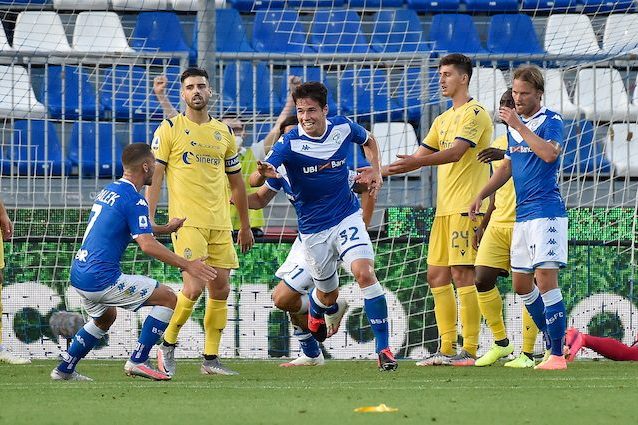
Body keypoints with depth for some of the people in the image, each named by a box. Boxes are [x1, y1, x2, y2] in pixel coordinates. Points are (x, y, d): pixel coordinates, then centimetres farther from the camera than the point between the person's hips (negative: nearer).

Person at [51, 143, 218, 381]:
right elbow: (147, 245, -22)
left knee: (105, 317, 35)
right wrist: (186, 265, -19)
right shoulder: (134, 200, -13)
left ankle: (64, 370, 33)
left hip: (78, 275, 9)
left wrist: (166, 228, 38)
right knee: (168, 298, -2)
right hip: (102, 279, -9)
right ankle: (137, 361, -5)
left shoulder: (109, 191, 15)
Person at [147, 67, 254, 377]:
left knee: (220, 290, 2)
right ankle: (168, 345, 2)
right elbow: (154, 176, -3)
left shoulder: (224, 132, 14)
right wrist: (149, 220, -13)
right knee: (195, 286, -16)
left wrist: (245, 226, 22)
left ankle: (211, 359, 10)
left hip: (220, 224, 5)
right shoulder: (170, 129, 1)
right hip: (187, 221, -5)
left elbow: (236, 181, 22)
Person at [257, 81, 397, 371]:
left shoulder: (343, 128, -7)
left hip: (347, 217, 1)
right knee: (328, 295, 12)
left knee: (364, 272, -23)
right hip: (312, 228, 0)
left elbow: (368, 141, 17)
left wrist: (376, 171, 2)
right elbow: (260, 175, -32)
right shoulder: (290, 143, -17)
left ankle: (383, 347, -18)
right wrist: (265, 173, -56)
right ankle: (315, 308, 53)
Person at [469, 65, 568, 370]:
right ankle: (555, 341, 20)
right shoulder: (514, 127, 16)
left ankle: (557, 354, -14)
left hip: (546, 211, -9)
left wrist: (518, 126, -19)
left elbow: (549, 153, -25)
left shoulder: (551, 121, -6)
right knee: (521, 284, 9)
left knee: (546, 279, -15)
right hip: (522, 216, 9)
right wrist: (481, 195, 19)